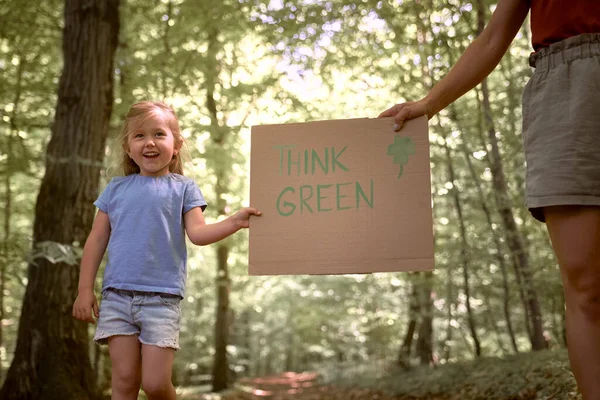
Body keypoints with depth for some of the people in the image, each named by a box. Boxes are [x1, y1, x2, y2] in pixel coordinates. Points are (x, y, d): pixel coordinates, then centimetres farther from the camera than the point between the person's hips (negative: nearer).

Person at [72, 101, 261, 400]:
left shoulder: (183, 188, 6)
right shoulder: (116, 188, 11)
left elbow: (197, 233, -6)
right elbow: (96, 241, 12)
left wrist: (233, 222, -23)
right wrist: (85, 289, 7)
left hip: (162, 297, -2)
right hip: (117, 295, 2)